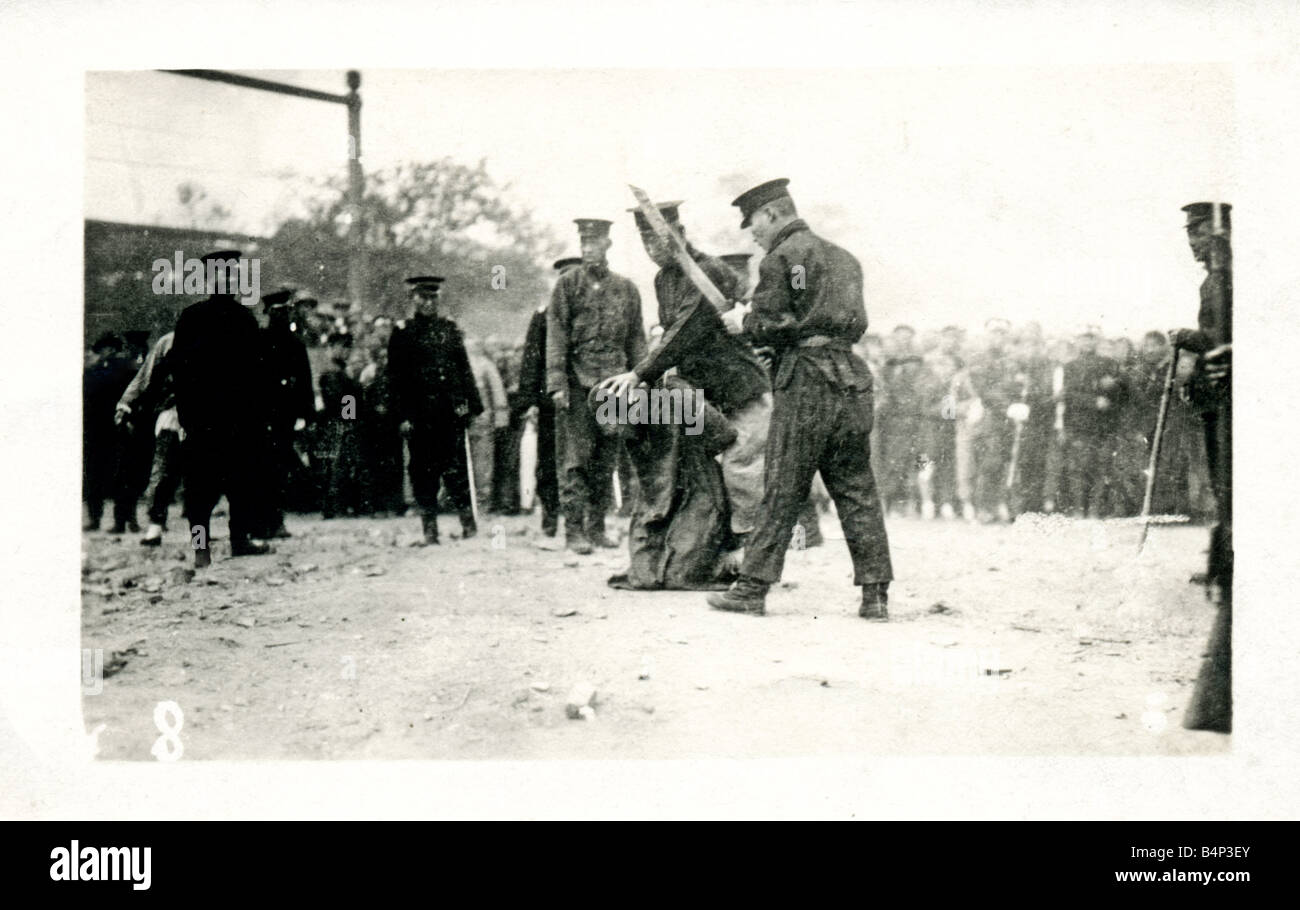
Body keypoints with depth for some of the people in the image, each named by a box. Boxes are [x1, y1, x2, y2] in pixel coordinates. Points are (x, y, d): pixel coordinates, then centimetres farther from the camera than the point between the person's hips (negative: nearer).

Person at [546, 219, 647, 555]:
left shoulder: (626, 288, 13)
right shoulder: (567, 284, 3)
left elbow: (636, 339, 16)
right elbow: (556, 335, -2)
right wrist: (557, 383, -11)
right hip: (577, 382, -3)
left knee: (606, 461, 6)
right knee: (576, 458, -6)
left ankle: (597, 526, 13)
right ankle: (574, 530, -5)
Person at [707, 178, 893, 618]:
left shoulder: (782, 257, -4)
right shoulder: (844, 257, 20)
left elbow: (770, 328, -11)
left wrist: (743, 322, 11)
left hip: (806, 380, -7)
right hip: (852, 379, 7)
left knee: (781, 491, -2)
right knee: (857, 491, 7)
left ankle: (752, 588, 4)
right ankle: (875, 594, 5)